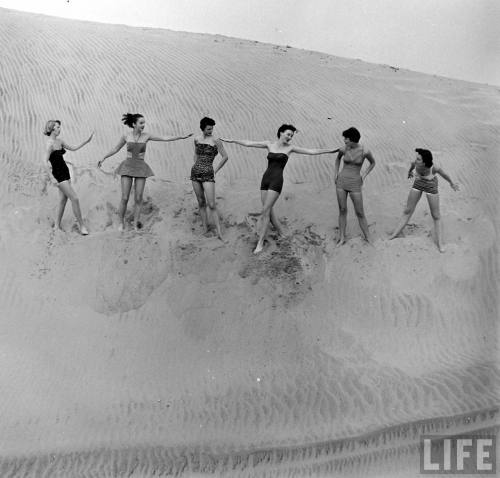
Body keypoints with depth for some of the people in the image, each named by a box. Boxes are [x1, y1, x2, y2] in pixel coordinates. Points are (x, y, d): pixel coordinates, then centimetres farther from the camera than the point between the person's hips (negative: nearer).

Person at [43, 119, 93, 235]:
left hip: (65, 173, 9)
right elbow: (45, 161, -21)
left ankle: (58, 225, 23)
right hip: (58, 175, -9)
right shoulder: (50, 143, -17)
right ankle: (82, 225, 0)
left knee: (63, 200, 13)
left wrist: (86, 141, 13)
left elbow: (73, 148, 20)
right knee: (75, 199, -8)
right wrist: (52, 178, -25)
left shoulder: (59, 141, 8)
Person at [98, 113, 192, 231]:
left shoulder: (146, 136, -1)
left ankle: (136, 223, 8)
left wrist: (181, 137, -11)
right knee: (125, 198, -5)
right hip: (128, 167, -1)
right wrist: (103, 158, 14)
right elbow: (116, 149, 12)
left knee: (138, 198, -3)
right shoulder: (126, 136, -2)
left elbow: (165, 138, -4)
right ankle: (121, 223, 13)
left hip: (141, 168, 1)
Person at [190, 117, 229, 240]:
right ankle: (205, 229, 19)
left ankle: (219, 233, -7)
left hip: (208, 174, -5)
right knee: (201, 203, 10)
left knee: (211, 205, -11)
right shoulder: (197, 139, 7)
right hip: (195, 173, 5)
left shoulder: (216, 141, -8)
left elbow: (225, 157, -5)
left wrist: (215, 170, -3)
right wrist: (196, 166, 14)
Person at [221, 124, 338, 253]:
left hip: (277, 181, -4)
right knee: (269, 210, 7)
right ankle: (281, 233, 27)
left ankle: (260, 243, -5)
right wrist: (232, 140, 8)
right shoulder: (269, 144, 9)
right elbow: (249, 143, 10)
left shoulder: (290, 148, 4)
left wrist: (329, 150, 2)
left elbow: (311, 151, 5)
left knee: (265, 211, -10)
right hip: (265, 179, 4)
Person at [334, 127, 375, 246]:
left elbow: (373, 163, 9)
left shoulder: (365, 151, -12)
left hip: (355, 184, -2)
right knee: (342, 210, 5)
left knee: (360, 213, 1)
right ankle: (342, 238, 14)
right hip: (341, 182, 2)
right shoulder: (343, 149, -4)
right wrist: (336, 172, 9)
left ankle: (368, 239, 14)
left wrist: (364, 175, -1)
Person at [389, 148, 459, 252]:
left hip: (431, 186, -3)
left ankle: (439, 242, 15)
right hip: (418, 183, 3)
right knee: (407, 211, 8)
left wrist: (452, 183, 5)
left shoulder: (433, 167, -34)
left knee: (436, 216, 5)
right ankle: (395, 234, 15)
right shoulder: (415, 162, -27)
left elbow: (444, 174, -13)